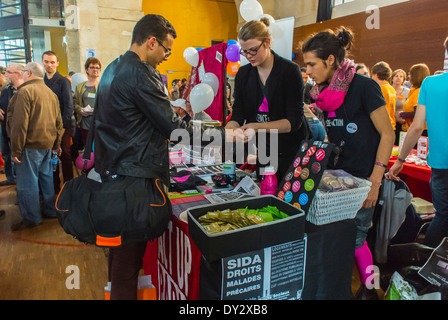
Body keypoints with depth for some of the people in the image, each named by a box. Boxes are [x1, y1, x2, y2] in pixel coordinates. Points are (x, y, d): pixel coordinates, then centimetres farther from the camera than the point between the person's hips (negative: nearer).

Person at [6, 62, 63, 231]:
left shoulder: (25, 91, -12)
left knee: (26, 182, 1)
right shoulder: (51, 93, 13)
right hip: (47, 144, 8)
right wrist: (57, 143, 22)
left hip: (30, 144, -8)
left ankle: (31, 218, 8)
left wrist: (16, 149, -13)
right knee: (46, 177, 16)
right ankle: (51, 210, 25)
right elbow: (58, 122, 16)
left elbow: (20, 123, -17)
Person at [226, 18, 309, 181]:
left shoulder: (290, 70, -9)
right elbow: (237, 114, 1)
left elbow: (294, 120, -15)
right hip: (259, 153, 3)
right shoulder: (243, 74, 5)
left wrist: (257, 127, -26)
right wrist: (230, 128, -21)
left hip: (291, 151, -3)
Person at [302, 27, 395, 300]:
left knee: (355, 239, 1)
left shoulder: (364, 86, -12)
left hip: (361, 179, -6)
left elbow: (387, 134, -12)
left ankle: (369, 289, 26)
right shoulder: (322, 92, 6)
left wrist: (374, 182, -16)